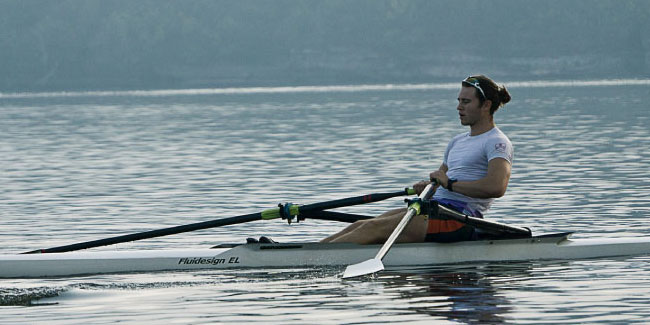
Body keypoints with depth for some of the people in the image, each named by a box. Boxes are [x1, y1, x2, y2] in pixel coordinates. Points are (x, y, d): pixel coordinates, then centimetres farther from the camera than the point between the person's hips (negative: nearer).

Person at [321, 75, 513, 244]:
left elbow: (497, 187, -23)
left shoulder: (497, 142, -4)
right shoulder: (458, 142, 25)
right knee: (360, 226, -5)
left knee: (374, 228, -19)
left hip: (459, 217, -9)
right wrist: (426, 186, 1)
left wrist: (451, 184, -20)